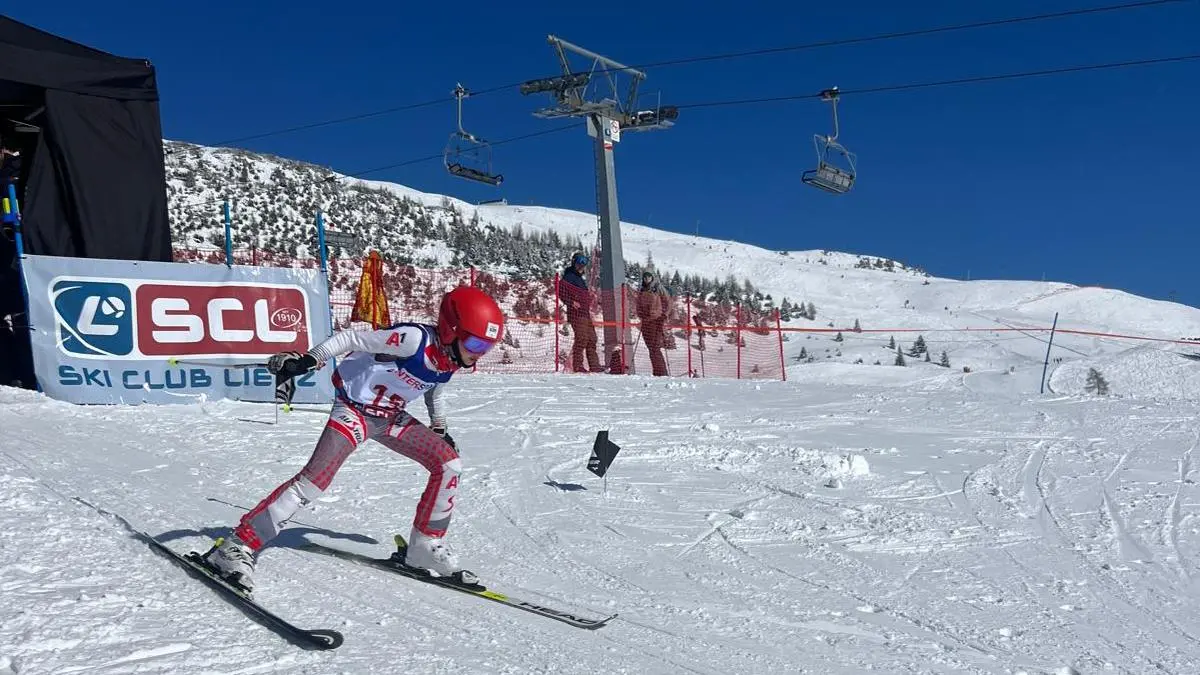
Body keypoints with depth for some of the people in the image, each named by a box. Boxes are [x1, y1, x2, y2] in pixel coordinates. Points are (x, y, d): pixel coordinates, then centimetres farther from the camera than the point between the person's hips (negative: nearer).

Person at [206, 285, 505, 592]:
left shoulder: (449, 359, -2)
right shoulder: (415, 339, -27)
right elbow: (352, 338, -23)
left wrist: (440, 430, 24)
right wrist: (307, 360, -30)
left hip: (390, 418, 8)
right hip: (354, 409, -8)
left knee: (449, 465, -1)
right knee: (316, 477, -22)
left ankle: (426, 547, 11)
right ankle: (238, 546, -14)